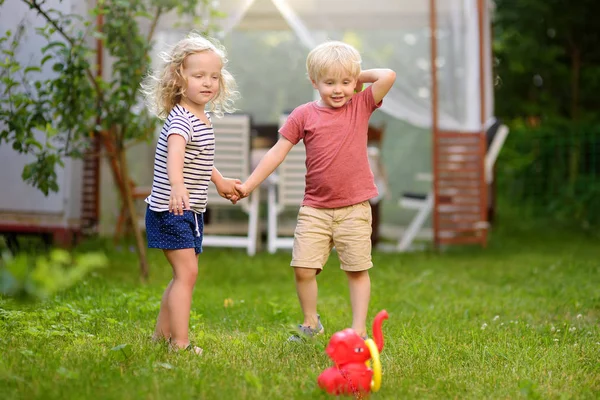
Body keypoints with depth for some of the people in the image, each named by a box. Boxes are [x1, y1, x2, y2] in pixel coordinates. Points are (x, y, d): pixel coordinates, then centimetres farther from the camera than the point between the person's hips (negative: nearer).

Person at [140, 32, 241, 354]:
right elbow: (174, 152, -42)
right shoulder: (181, 118, -21)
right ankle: (180, 343, -11)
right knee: (187, 272, -13)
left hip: (190, 211, 10)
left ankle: (162, 334, 28)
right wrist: (178, 186, -61)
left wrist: (220, 181, 43)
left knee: (184, 274, 16)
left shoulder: (202, 116, 9)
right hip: (171, 210, -10)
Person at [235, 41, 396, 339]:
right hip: (315, 208, 1)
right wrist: (248, 185, 2)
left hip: (354, 208, 0)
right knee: (303, 269, -2)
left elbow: (388, 76, -11)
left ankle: (359, 330, 12)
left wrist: (360, 77, 2)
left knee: (357, 270, 3)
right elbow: (278, 152, 4)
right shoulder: (303, 115, 1)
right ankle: (310, 323, 20)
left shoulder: (361, 106, 3)